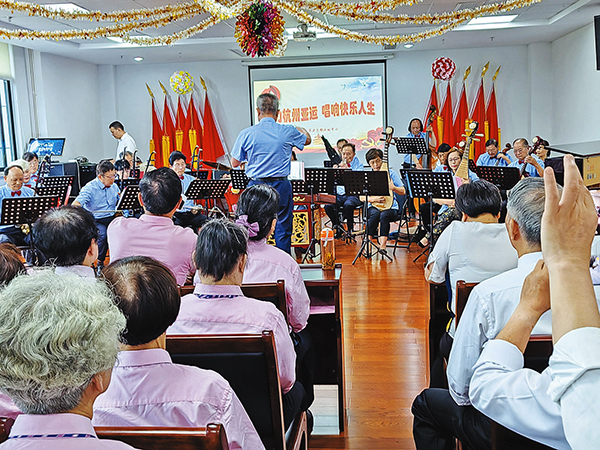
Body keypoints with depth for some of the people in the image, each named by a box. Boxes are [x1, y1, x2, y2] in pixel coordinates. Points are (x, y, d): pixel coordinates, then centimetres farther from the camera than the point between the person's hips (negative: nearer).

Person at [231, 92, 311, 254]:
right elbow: (307, 139, 18)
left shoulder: (246, 134, -5)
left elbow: (234, 163, 4)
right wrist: (298, 127, 36)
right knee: (283, 229, 9)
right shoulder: (288, 132, -4)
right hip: (281, 186, 0)